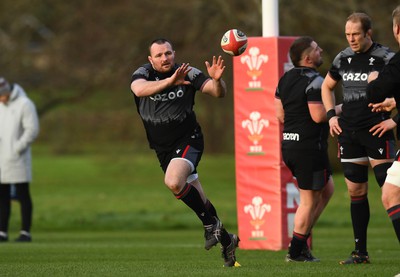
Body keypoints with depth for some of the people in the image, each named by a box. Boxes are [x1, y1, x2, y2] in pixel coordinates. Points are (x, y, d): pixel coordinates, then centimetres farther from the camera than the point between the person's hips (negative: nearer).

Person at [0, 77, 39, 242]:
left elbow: (32, 129, -12)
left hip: (16, 159, -6)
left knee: (23, 195, -3)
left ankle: (26, 232, 0)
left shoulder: (25, 104, -8)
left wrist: (16, 149, -14)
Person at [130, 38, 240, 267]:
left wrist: (216, 80, -34)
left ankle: (211, 223, -13)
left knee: (174, 182, -31)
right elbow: (139, 89, -30)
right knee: (198, 201, 8)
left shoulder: (188, 73, -8)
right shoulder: (143, 73, -6)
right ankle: (226, 240, 24)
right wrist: (170, 81, -44)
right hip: (163, 149, 4)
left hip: (188, 140, -4)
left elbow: (219, 93, -11)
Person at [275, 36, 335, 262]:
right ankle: (297, 251, 6)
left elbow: (280, 115, 12)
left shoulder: (285, 79, 10)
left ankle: (301, 240, 16)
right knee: (310, 200, 2)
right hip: (310, 146, -9)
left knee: (327, 189, 21)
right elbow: (318, 115, -22)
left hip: (289, 144, 9)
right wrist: (338, 110, -6)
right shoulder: (315, 81, -17)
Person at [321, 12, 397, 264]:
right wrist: (331, 115, 13)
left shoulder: (386, 58, -8)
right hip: (348, 132, 6)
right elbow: (327, 87, 25)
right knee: (356, 191, 8)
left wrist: (394, 119, -11)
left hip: (376, 131, -6)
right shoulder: (343, 59, 9)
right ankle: (360, 252, 15)